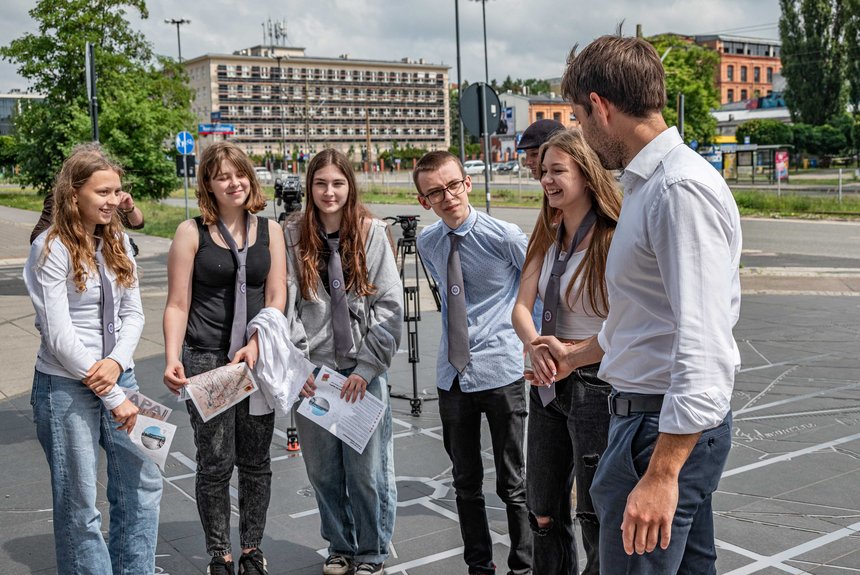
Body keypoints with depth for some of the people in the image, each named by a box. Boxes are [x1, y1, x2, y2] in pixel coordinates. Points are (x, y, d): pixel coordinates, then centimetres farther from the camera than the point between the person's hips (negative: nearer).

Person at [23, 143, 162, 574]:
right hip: (66, 387, -6)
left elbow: (132, 314, 8)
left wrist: (117, 363, -12)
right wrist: (113, 397, -15)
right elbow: (59, 336, -16)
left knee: (143, 484, 11)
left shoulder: (118, 241, 6)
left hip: (118, 377, 6)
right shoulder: (51, 248, -12)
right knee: (79, 503, 4)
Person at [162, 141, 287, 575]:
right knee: (216, 463, 1)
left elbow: (276, 298, 1)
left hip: (259, 359, 3)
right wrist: (172, 360, -15)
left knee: (255, 460, 9)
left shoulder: (269, 230, 7)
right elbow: (177, 305, -3)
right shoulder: (191, 233, -1)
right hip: (206, 360, -2)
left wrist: (255, 345, -14)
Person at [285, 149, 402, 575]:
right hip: (313, 372, 2)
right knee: (323, 468, 11)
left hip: (363, 369, -2)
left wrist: (365, 368, -10)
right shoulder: (293, 235, 3)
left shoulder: (372, 232, -1)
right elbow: (285, 305, 1)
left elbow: (391, 304, -4)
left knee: (367, 469, 3)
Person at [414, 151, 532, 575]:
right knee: (465, 483, 14)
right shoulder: (427, 243, 4)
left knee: (512, 484, 6)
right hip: (452, 375, 5)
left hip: (501, 372, -5)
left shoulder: (505, 237, -11)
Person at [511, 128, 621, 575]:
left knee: (595, 517, 4)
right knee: (543, 510, 18)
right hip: (548, 382, 8)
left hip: (594, 383, -7)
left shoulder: (612, 241, -18)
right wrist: (535, 347, -23)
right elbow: (521, 307, -3)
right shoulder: (548, 237, 5)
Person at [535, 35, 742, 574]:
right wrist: (575, 354, 36)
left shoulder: (682, 190, -20)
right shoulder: (647, 184, 13)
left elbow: (703, 344, -27)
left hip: (671, 428, -11)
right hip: (648, 413, 11)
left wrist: (662, 473, -29)